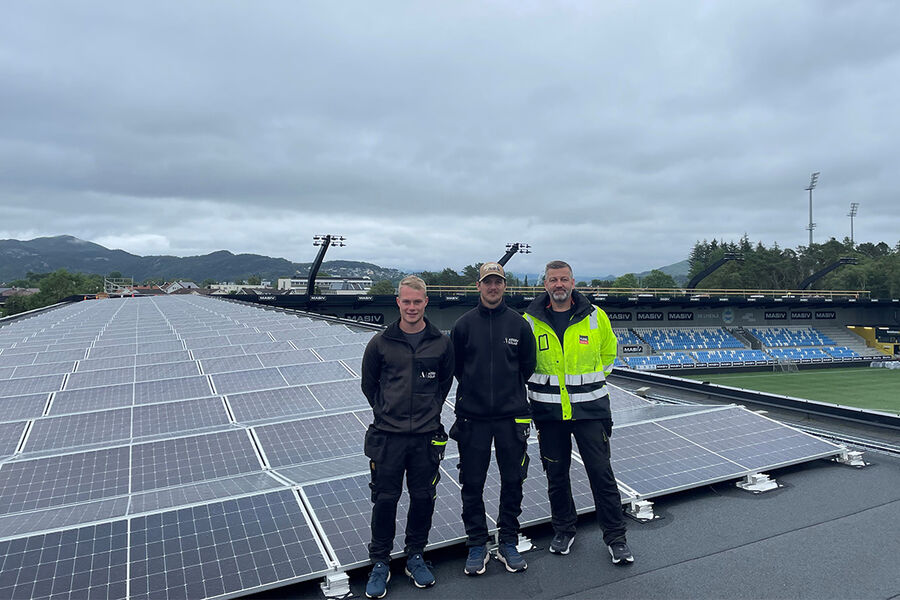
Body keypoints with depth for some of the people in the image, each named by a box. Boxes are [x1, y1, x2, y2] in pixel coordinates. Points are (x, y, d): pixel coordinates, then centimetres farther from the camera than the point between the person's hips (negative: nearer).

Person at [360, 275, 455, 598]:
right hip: (388, 437, -1)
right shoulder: (381, 343, -3)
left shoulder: (441, 342, -1)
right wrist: (386, 411, 9)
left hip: (427, 436, 1)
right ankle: (380, 563, 25)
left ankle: (415, 556, 32)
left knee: (423, 498, 11)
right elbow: (369, 384, 10)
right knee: (385, 500, 6)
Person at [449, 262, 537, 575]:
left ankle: (508, 544, 26)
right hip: (472, 417, 0)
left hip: (511, 415, 1)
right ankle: (477, 546, 23)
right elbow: (455, 367, 10)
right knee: (472, 484, 6)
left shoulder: (519, 324, 1)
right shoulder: (464, 324, 0)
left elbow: (528, 367, 10)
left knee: (512, 481, 9)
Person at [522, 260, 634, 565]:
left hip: (590, 408, 0)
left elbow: (608, 352, 16)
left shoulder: (595, 316, -2)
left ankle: (615, 536, 19)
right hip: (548, 411, 1)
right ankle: (563, 530, 31)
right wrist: (544, 385, 9)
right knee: (556, 474, 12)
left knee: (601, 472, 3)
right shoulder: (530, 320, -3)